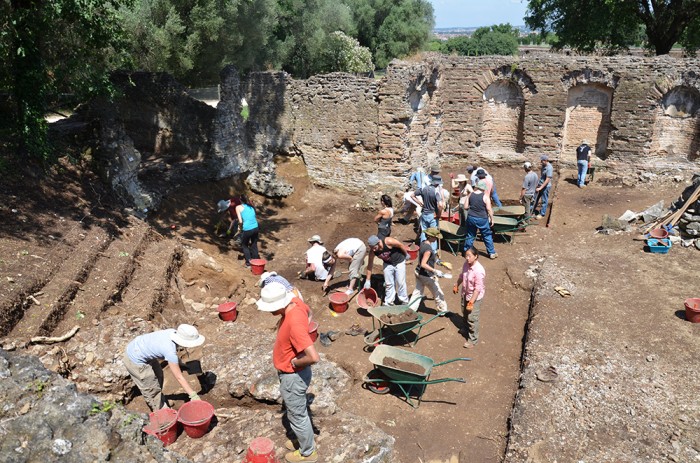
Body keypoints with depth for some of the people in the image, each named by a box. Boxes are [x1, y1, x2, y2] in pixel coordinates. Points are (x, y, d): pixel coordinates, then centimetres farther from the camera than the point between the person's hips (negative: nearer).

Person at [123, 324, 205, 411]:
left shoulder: (173, 332, -13)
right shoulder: (170, 351, -32)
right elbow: (179, 377, -24)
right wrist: (193, 395, -18)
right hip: (135, 360, -8)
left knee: (158, 375, 25)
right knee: (152, 390, 6)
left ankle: (161, 401, 46)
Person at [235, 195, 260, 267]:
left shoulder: (238, 207, -1)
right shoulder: (251, 206, 14)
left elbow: (240, 221, -10)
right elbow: (253, 217, 10)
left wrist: (240, 227, 10)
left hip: (247, 230, -4)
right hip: (255, 228, 5)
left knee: (244, 246, 20)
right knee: (254, 245, 24)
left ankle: (249, 262, 20)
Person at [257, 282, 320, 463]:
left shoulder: (294, 325, -38)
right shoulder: (295, 302, -13)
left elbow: (313, 358, -42)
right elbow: (308, 311, 13)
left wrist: (294, 362, -23)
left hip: (293, 377, -8)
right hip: (292, 374, 9)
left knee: (297, 416, 15)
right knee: (299, 412, 28)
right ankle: (303, 440, 50)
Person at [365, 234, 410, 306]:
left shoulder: (388, 241, -37)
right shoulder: (372, 251, -22)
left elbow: (401, 245, -19)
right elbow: (370, 265, -11)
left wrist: (406, 255, -3)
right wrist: (367, 280, -8)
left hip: (399, 262, -4)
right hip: (388, 264, 4)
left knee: (400, 283, 1)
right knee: (388, 284, 6)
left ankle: (404, 302, 17)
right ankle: (389, 302, 21)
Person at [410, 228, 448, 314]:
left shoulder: (423, 243, -1)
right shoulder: (428, 249, -28)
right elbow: (423, 264, -31)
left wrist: (435, 260, 24)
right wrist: (435, 271, -33)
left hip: (419, 272, 8)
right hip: (427, 276, -8)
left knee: (417, 292, 17)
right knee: (438, 293, 13)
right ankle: (442, 310, 31)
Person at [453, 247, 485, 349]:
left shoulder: (479, 270, -33)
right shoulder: (466, 264, -9)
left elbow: (478, 288, -30)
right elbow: (462, 275, 11)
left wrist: (471, 302, -28)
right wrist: (456, 285, 23)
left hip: (475, 297, -8)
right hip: (465, 294, 8)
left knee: (472, 318, 2)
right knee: (465, 314, 27)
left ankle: (473, 339, 19)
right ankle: (467, 329, 53)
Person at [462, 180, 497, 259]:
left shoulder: (470, 195, -2)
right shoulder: (485, 197, -14)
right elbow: (489, 209, -13)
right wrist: (492, 219, -1)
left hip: (471, 218, 3)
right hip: (482, 219, -3)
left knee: (470, 235, 16)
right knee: (487, 236, 11)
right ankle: (492, 253, 18)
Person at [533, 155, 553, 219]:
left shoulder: (549, 168, -26)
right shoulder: (543, 165, 1)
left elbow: (547, 180, -27)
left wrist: (540, 188, -28)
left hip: (545, 186, -9)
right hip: (540, 185, 9)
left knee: (544, 201, 7)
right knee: (535, 198, 17)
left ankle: (542, 214, 19)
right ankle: (532, 210, 32)